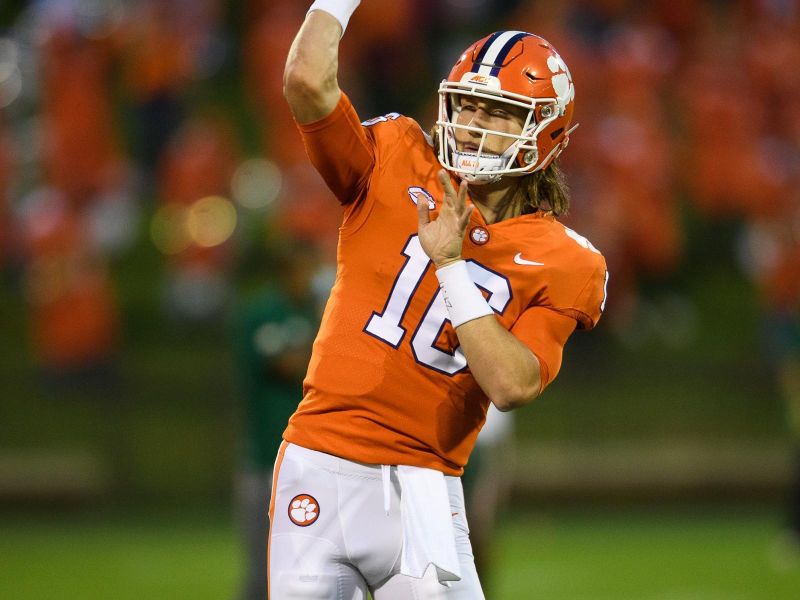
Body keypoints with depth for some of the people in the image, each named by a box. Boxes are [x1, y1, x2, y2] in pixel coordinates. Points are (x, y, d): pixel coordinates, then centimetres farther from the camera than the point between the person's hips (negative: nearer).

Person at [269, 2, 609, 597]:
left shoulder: (562, 264, 0)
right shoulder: (396, 164, 4)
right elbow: (308, 80, -11)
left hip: (419, 488, -1)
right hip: (318, 467, 1)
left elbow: (513, 385, -14)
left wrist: (450, 264, -15)